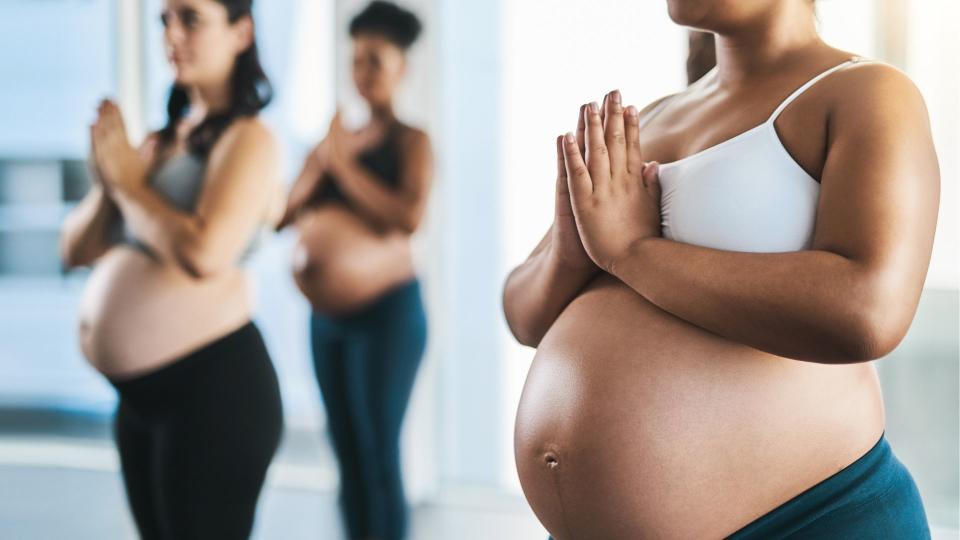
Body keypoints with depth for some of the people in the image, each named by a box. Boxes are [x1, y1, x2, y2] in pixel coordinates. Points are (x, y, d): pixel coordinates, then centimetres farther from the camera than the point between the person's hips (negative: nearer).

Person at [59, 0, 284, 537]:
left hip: (213, 386, -8)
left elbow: (203, 253, -26)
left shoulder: (248, 139, -11)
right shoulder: (160, 141, 12)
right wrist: (107, 183, -6)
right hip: (140, 392, 8)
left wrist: (128, 179, -12)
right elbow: (77, 250, 13)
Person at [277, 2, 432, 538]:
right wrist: (319, 165, -7)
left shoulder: (411, 142, -4)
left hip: (387, 314, -6)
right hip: (328, 319, 7)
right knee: (348, 454, 10)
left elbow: (408, 217, -22)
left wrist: (342, 164, -15)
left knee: (379, 455, -7)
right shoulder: (338, 141, 13)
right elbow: (282, 215, 9)